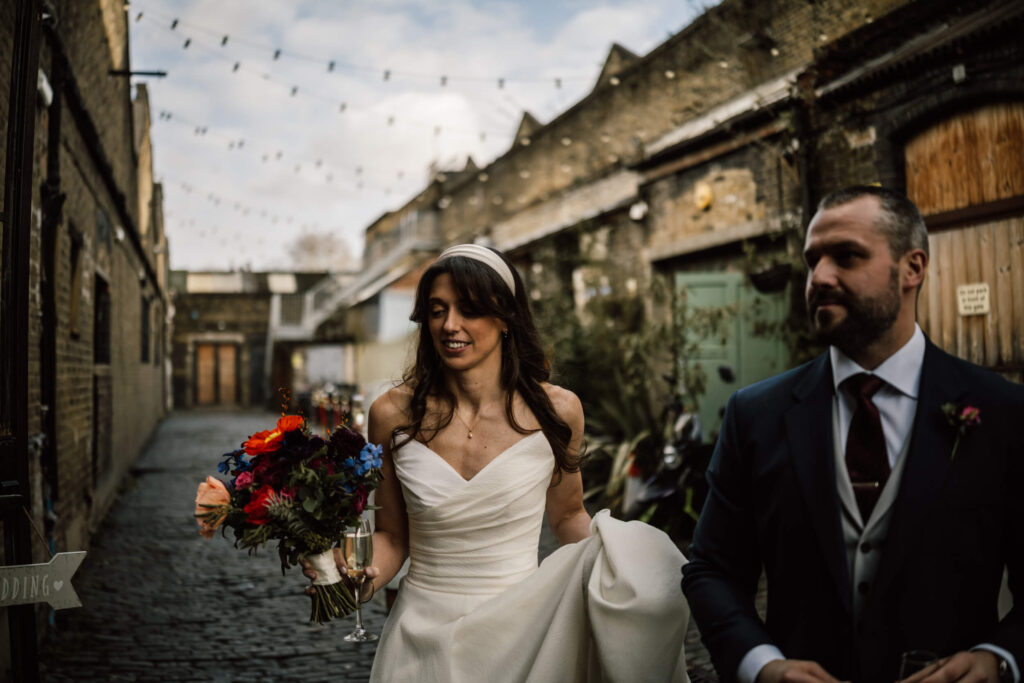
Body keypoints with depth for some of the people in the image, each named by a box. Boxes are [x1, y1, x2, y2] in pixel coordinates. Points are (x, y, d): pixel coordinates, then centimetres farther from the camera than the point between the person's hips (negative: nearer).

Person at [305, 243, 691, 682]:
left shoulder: (556, 410, -10)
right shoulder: (393, 414, -8)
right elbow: (391, 535, 2)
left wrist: (619, 560, -12)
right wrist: (359, 576, -18)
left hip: (519, 631, 0)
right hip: (422, 637, 1)